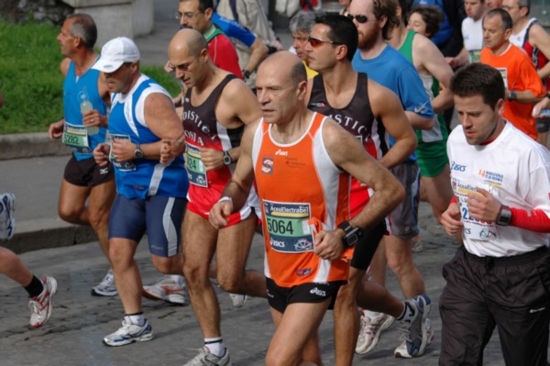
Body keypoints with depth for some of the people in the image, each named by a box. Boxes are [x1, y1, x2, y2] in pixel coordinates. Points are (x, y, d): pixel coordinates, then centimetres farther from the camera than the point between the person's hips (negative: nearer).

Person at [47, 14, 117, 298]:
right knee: (68, 212, 10)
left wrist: (104, 120, -38)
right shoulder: (67, 67, 3)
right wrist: (63, 124, 5)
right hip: (79, 154, 8)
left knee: (98, 219, -1)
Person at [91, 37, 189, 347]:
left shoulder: (151, 97, -20)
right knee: (119, 251, 2)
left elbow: (179, 141, -27)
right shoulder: (119, 95, 10)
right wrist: (109, 149, 7)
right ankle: (136, 324, 11)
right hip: (130, 188, 9)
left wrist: (136, 152, -27)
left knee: (165, 262, -5)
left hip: (163, 188, -9)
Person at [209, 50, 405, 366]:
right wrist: (227, 201, -8)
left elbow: (391, 190, -14)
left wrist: (346, 233, -22)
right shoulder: (255, 134, -3)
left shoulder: (329, 137, -20)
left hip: (319, 268, -6)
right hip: (277, 269, 6)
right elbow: (240, 183, 16)